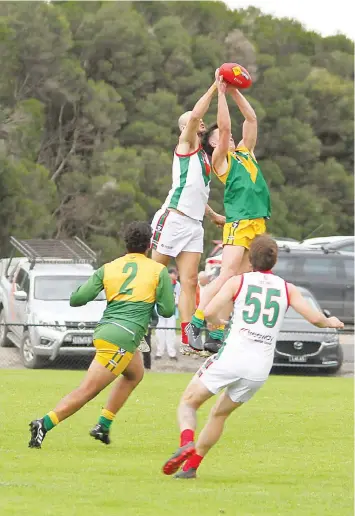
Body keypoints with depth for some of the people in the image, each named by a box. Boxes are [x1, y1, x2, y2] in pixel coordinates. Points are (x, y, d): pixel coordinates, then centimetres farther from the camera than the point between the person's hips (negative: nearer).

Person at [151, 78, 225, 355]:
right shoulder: (186, 143, 0)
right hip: (173, 219, -8)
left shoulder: (203, 154, 24)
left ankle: (187, 340, -7)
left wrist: (213, 215, 32)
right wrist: (215, 88, -15)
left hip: (194, 224, 8)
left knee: (189, 282, -1)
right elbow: (194, 116, -19)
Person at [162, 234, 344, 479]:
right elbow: (315, 318, 5)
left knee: (189, 402, 10)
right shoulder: (287, 289, 10)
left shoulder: (238, 282, 3)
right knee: (220, 414, 21)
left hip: (232, 357, -3)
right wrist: (331, 322, 27)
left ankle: (187, 442, -19)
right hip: (260, 369, 3)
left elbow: (209, 312, -6)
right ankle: (191, 466, 15)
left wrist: (220, 322, 17)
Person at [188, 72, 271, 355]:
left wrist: (235, 92, 16)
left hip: (259, 223, 7)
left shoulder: (246, 151, 22)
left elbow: (251, 118, 20)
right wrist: (221, 92, -5)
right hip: (238, 223, -7)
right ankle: (196, 323, -18)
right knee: (227, 275, -19)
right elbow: (224, 125, -9)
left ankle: (217, 334, 0)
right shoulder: (220, 159, 3)